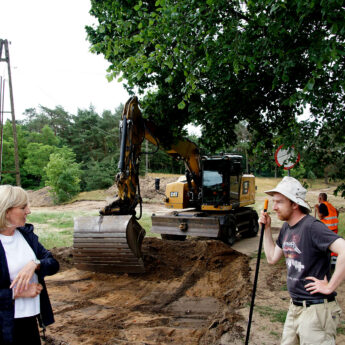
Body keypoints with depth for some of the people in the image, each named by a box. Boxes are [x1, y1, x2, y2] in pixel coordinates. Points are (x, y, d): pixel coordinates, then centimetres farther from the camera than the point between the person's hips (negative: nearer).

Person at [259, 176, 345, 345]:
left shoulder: (311, 226, -20)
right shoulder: (286, 228, 8)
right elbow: (272, 258, 18)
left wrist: (330, 287, -25)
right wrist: (266, 228, 11)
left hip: (316, 310, -9)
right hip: (294, 308, 9)